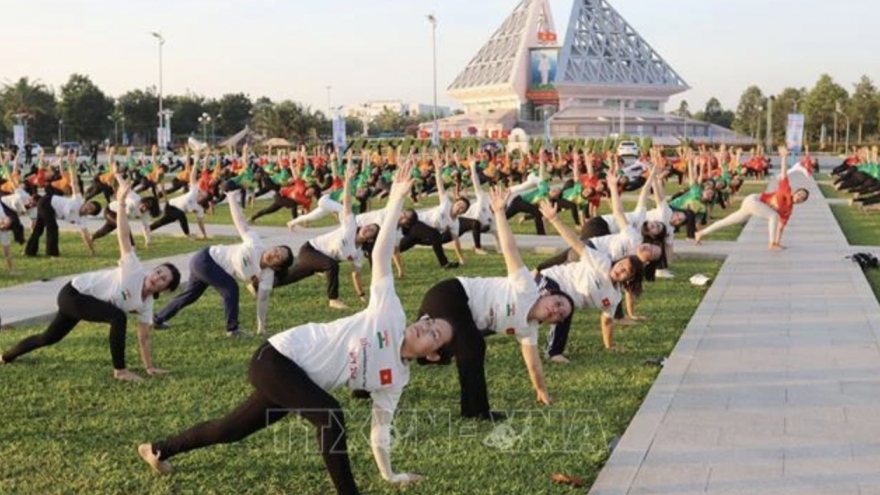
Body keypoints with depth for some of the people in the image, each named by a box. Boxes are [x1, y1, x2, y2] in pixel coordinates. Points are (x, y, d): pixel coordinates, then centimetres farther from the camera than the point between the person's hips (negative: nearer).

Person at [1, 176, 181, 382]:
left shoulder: (145, 305, -5)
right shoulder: (135, 270, -24)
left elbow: (144, 338, 2)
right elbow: (124, 235, -30)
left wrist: (149, 367, -3)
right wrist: (121, 200, -37)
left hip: (82, 302, 8)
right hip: (73, 293, -8)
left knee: (49, 338, 24)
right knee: (118, 318, -28)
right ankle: (120, 370, -16)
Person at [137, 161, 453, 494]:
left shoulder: (395, 378, 1)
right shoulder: (390, 314, -11)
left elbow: (380, 427, 8)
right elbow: (381, 255, -15)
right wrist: (397, 200, -21)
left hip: (298, 378, 7)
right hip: (277, 358, -7)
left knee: (233, 429, 17)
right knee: (330, 415, -29)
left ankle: (158, 450, 39)